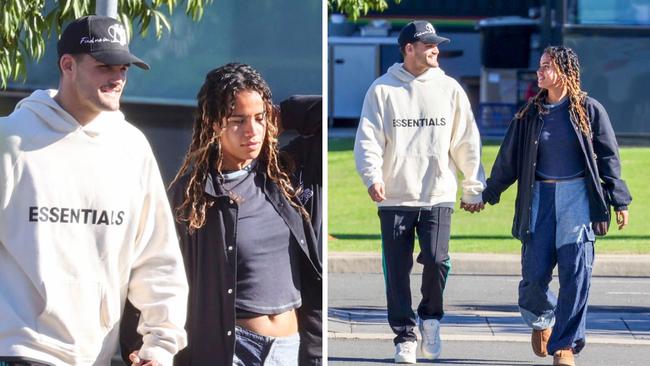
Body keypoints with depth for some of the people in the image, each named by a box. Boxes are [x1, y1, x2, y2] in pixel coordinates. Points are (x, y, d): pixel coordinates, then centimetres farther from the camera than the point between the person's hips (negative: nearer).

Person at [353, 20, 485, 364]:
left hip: (438, 195, 0)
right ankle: (404, 336, 13)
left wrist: (473, 188, 12)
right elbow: (368, 139, -2)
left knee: (436, 260, -14)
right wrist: (373, 176, -18)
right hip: (395, 197, 0)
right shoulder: (382, 89, 3)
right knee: (397, 270, 1)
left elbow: (467, 142, 12)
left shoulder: (449, 88, 7)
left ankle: (430, 317, 12)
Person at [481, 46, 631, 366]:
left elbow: (608, 158, 5)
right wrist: (487, 195, 18)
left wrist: (619, 201, 2)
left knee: (575, 272, -9)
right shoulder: (530, 114, 8)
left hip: (577, 198, -2)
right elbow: (508, 160, 16)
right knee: (534, 273, -3)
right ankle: (540, 320, 28)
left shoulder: (589, 110, 2)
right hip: (540, 198, 2)